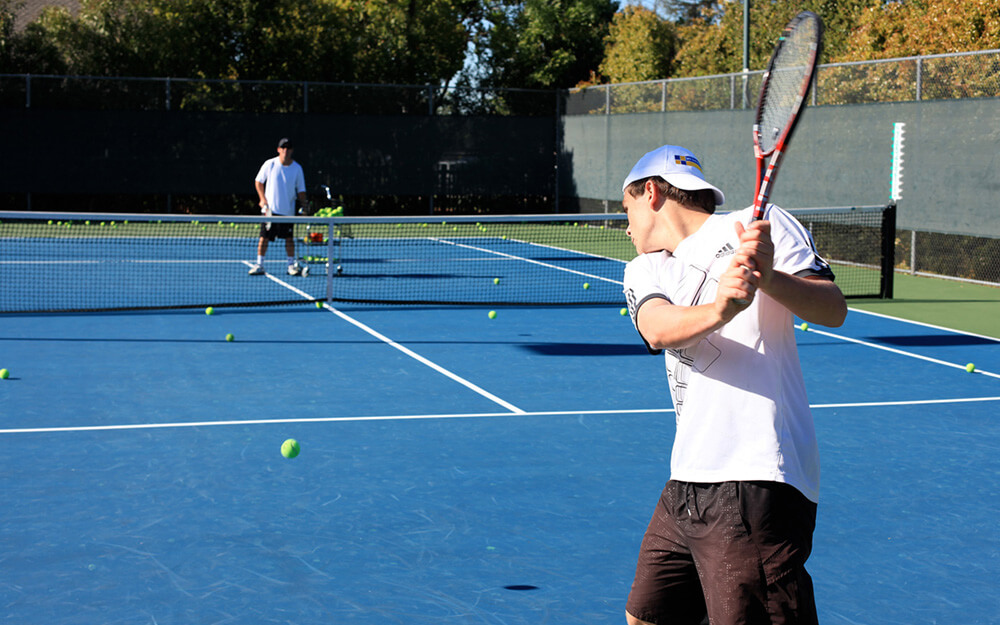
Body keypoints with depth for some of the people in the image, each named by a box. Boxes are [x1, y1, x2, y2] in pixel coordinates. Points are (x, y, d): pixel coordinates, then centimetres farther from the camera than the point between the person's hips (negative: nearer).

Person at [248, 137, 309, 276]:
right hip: (270, 209, 0)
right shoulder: (269, 164, -3)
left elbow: (301, 190, 4)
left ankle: (292, 265, 12)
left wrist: (304, 202, -13)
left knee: (289, 238, 2)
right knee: (264, 237, 0)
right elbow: (258, 182, 8)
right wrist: (263, 199, -2)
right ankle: (259, 265, 8)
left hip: (287, 210, 1)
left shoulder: (297, 168, 0)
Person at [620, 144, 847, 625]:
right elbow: (658, 330, -6)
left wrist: (769, 277, -26)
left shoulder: (760, 224, 3)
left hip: (755, 483, -7)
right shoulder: (644, 270, 17)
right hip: (687, 485, 7)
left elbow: (834, 310, -7)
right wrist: (719, 309, -28)